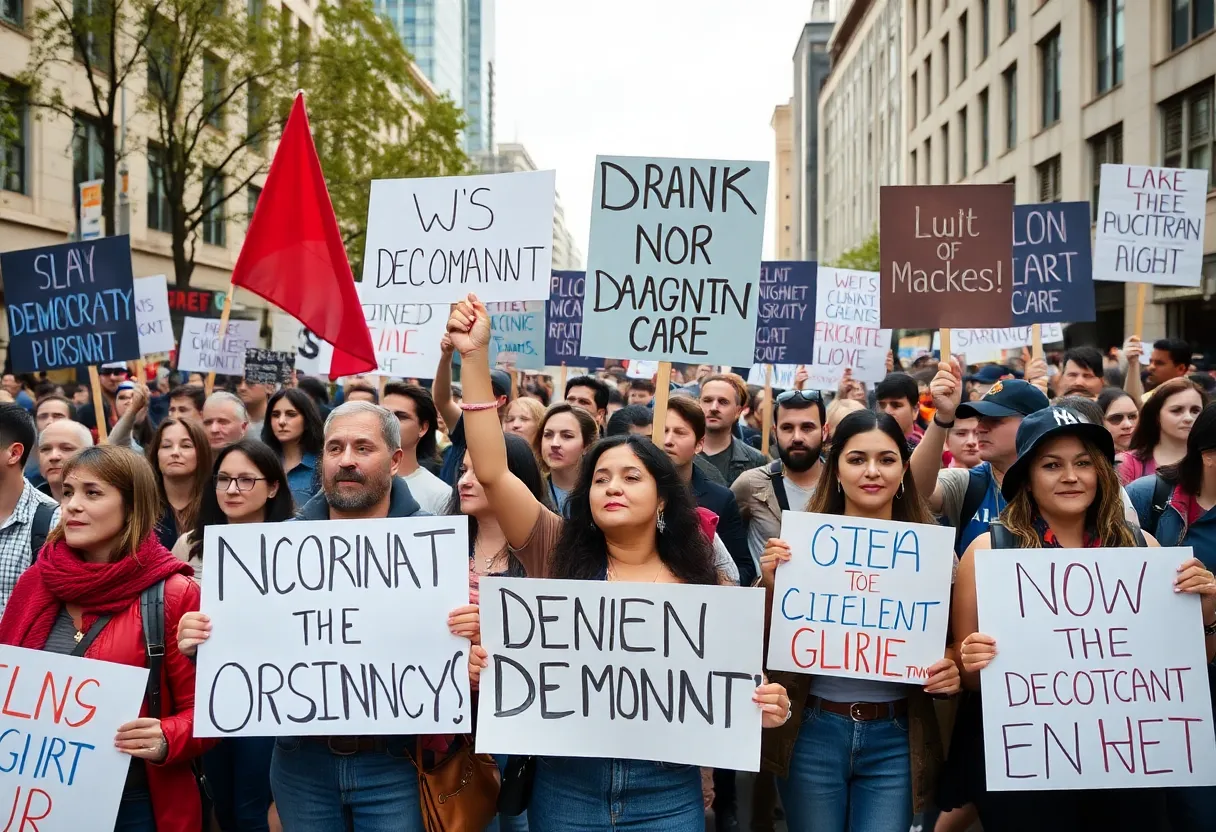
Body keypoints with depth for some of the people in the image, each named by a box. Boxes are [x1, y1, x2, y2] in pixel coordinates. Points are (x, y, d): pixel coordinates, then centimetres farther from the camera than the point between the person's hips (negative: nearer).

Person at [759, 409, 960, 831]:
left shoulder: (930, 550, -1)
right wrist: (772, 585, -18)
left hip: (895, 740, 0)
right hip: (812, 733, 0)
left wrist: (951, 671, -13)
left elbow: (947, 644, 8)